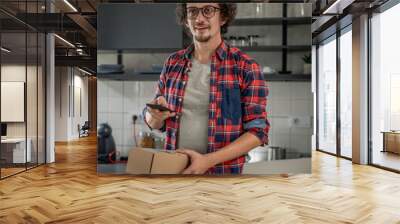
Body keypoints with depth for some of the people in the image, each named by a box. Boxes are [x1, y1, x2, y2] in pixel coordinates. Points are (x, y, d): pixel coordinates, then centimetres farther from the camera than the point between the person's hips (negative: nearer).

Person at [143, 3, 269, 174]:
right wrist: (156, 115, -14)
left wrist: (208, 160, -20)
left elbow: (257, 131, -11)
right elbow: (154, 123, 8)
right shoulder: (173, 63, 1)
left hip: (221, 170, -3)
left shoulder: (245, 67, -10)